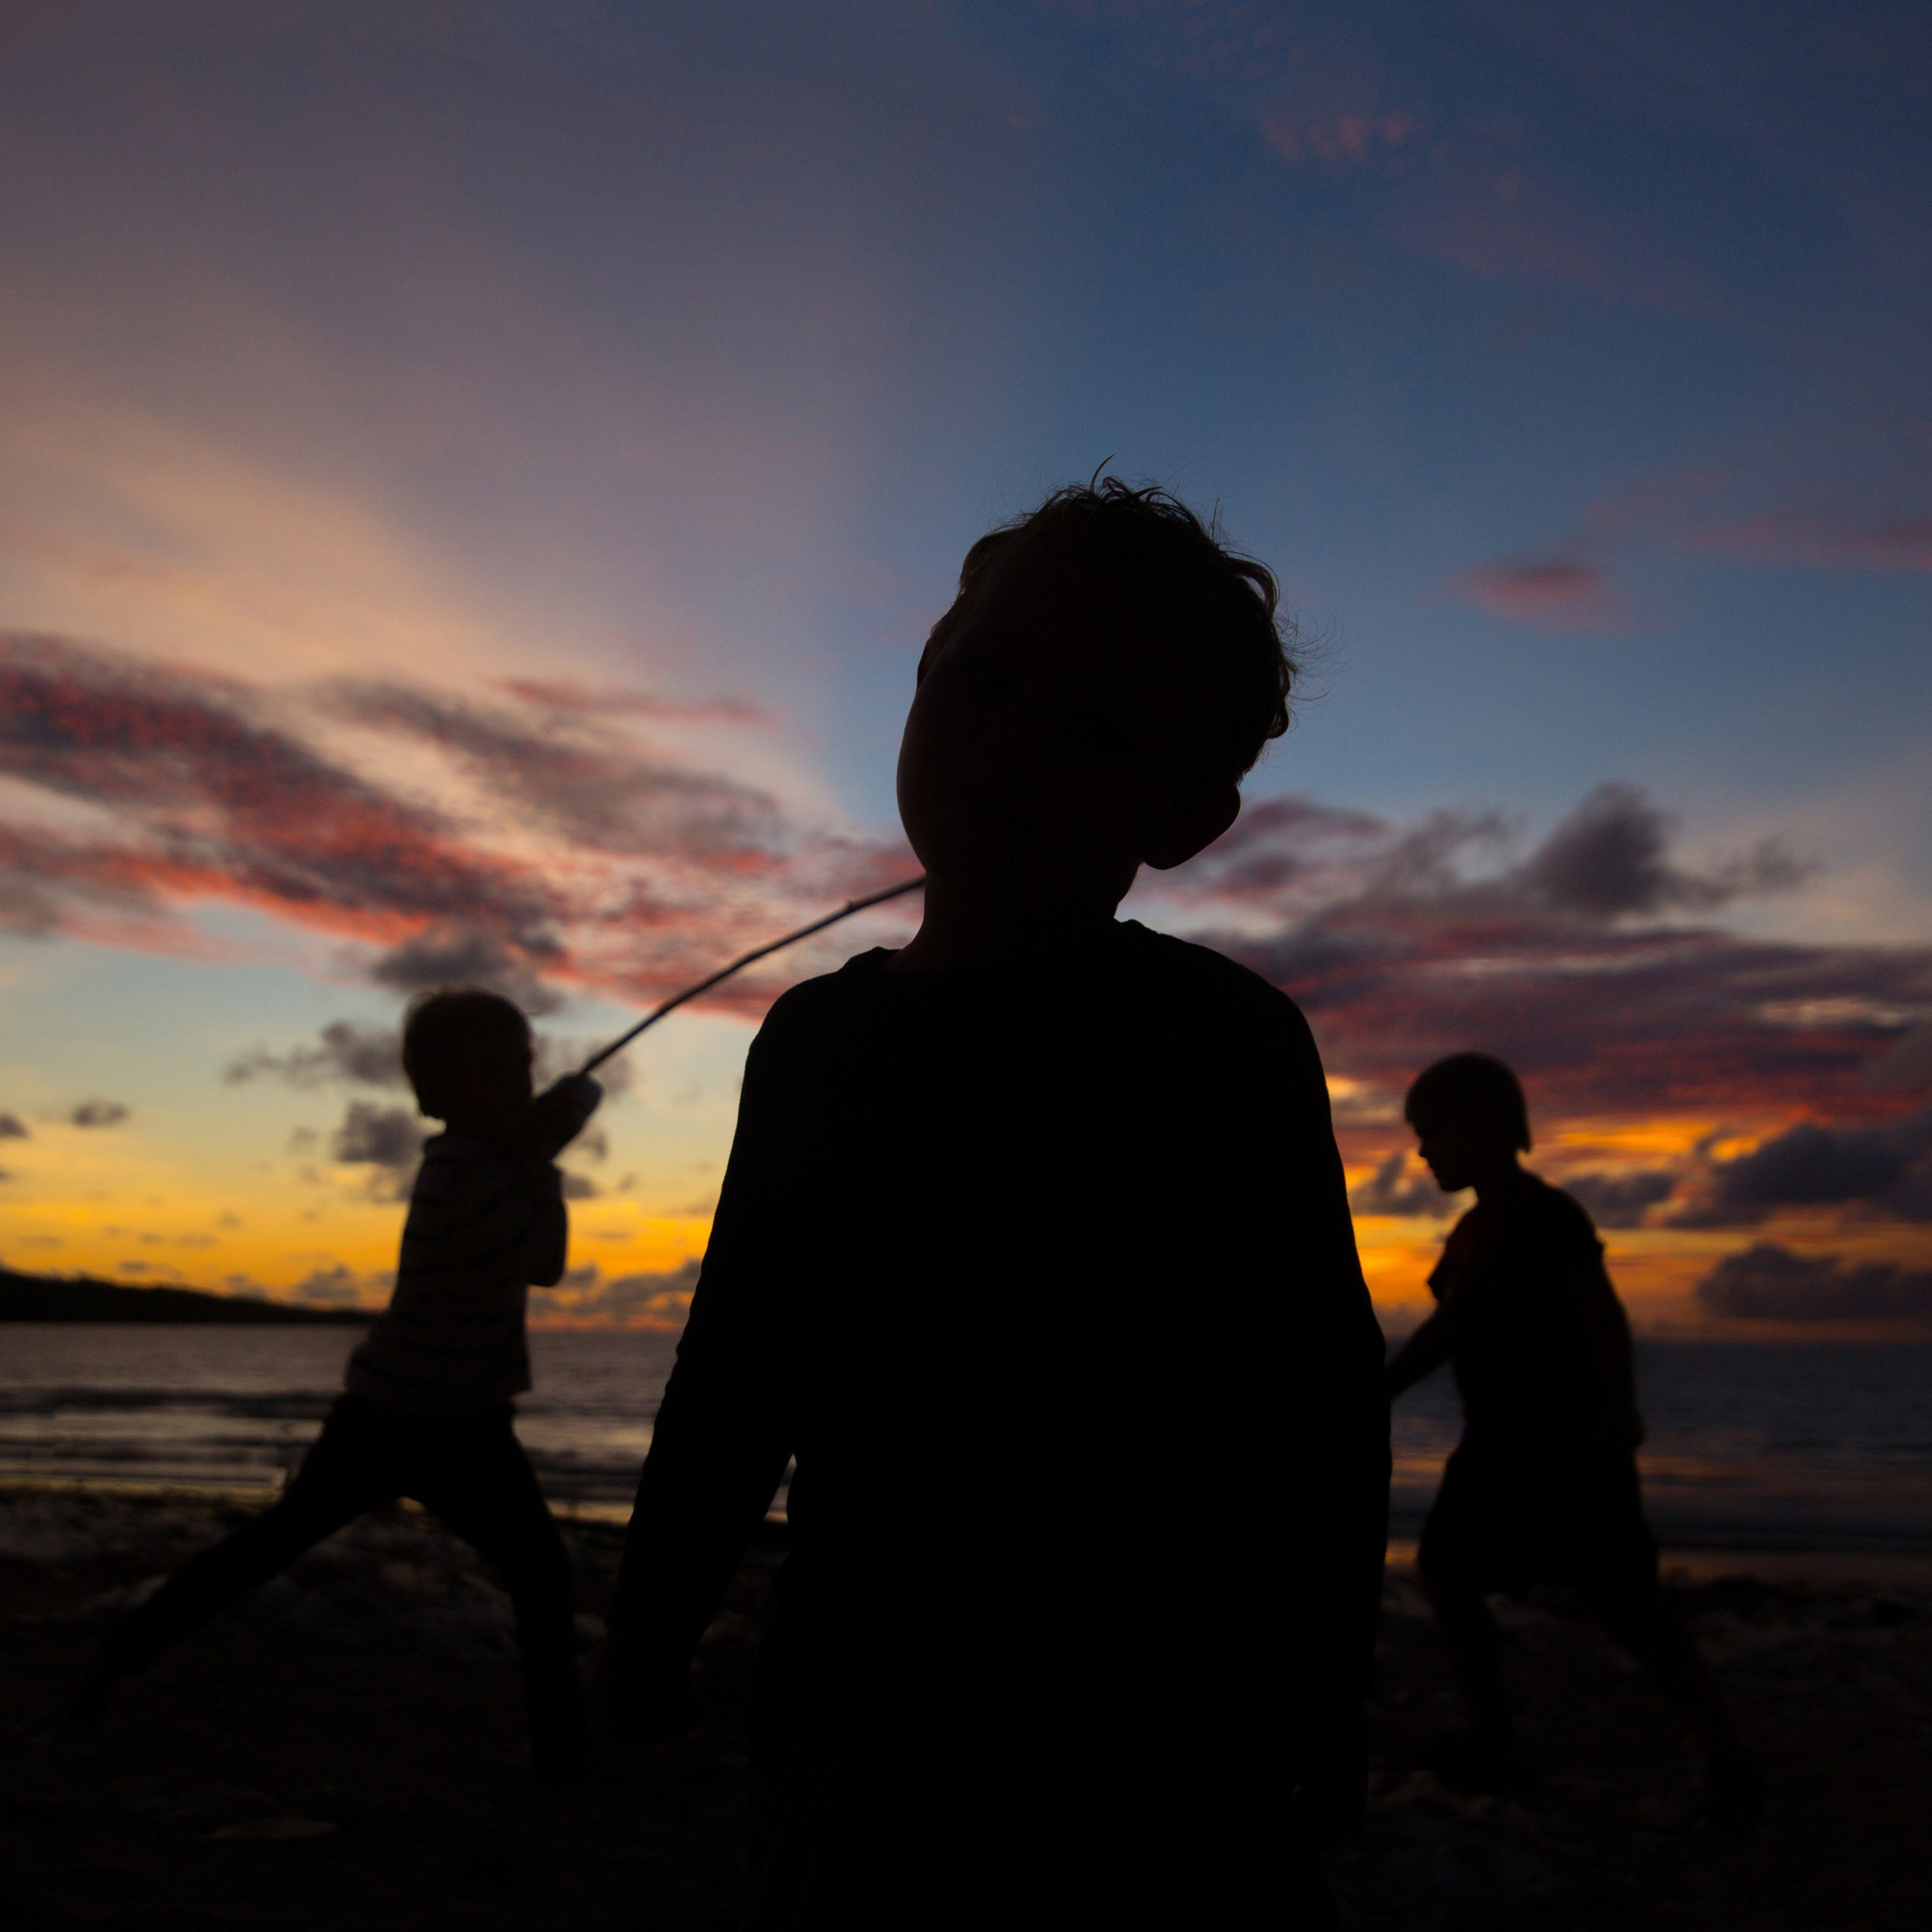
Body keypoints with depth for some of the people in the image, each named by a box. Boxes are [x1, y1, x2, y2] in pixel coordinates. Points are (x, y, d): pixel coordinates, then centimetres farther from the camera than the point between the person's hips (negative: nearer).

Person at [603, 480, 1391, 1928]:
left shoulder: (1224, 1036, -10)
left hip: (1142, 1723, -4)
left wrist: (1307, 1673, -13)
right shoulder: (818, 1036, 4)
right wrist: (664, 1600, 13)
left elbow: (1319, 1374, -9)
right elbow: (740, 1346, 10)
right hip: (852, 1698, 5)